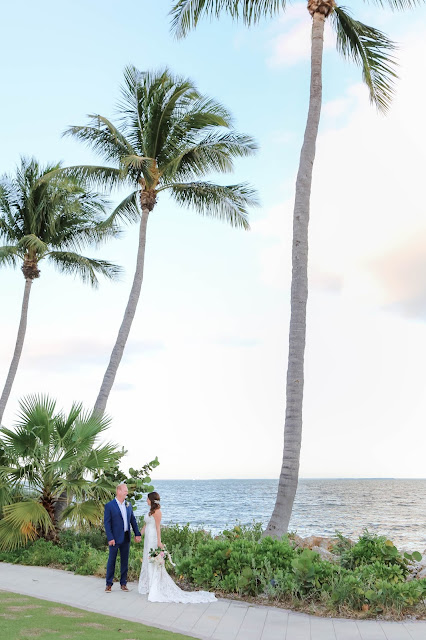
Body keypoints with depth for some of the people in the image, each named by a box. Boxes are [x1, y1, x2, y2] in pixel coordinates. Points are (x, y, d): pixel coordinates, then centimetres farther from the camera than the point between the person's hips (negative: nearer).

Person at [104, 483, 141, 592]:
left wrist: (137, 533, 5)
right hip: (115, 538, -5)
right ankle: (109, 584, 14)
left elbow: (133, 520, 12)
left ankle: (123, 583, 19)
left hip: (126, 538, 5)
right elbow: (107, 523, -11)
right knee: (111, 560, 3)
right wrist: (110, 538, -16)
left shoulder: (128, 505, 8)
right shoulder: (109, 505, -9)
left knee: (125, 561, 10)